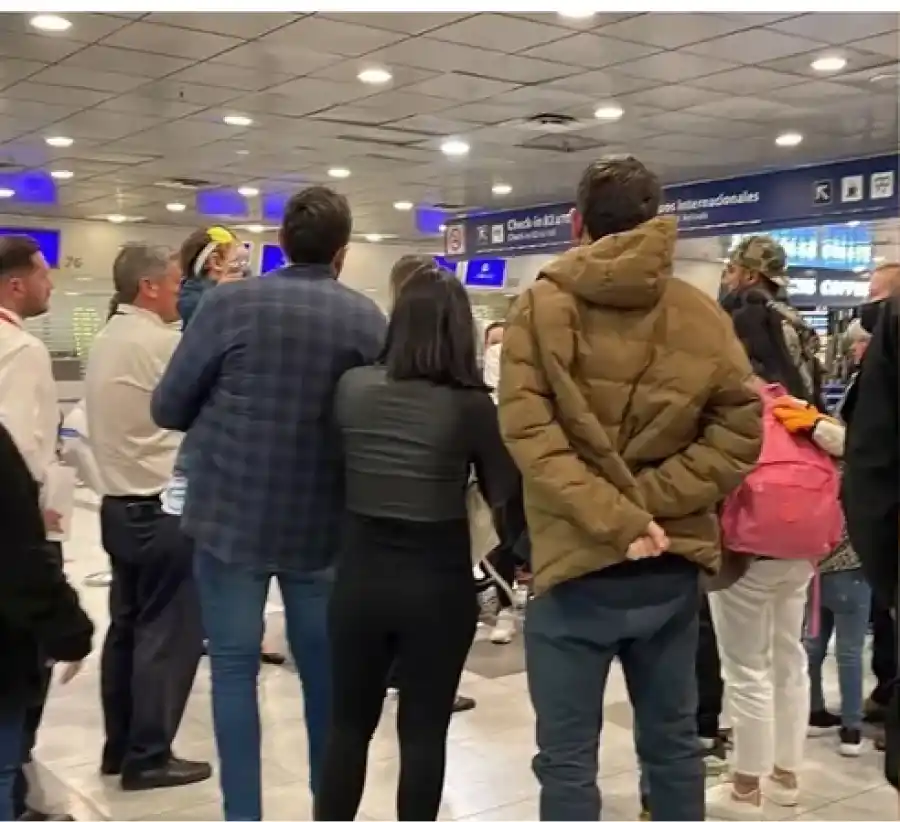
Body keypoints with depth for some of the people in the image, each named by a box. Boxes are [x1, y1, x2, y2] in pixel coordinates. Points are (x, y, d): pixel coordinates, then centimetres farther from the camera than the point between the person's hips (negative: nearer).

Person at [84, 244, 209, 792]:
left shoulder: (106, 340, 12)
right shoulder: (160, 342, -17)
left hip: (120, 505, 9)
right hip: (162, 509, -9)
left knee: (127, 626, 15)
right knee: (167, 633, 0)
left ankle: (120, 746, 24)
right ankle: (148, 757, 7)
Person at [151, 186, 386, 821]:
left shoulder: (230, 303, -9)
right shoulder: (367, 318, -3)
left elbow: (169, 408, -4)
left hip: (231, 515, -2)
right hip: (323, 522, 2)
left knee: (234, 665, 7)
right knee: (323, 665, 15)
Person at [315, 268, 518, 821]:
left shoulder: (352, 387, -4)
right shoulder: (472, 405, -14)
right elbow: (504, 492, -6)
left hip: (360, 574, 3)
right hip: (439, 582, -3)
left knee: (349, 724, 17)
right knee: (424, 732, 10)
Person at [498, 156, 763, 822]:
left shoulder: (541, 307, -6)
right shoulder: (702, 315, 1)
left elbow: (528, 432, -16)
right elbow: (739, 431, -4)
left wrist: (613, 520, -17)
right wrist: (652, 503, -7)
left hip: (578, 564, -3)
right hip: (672, 565, 4)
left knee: (568, 759, 7)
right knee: (673, 741, 19)